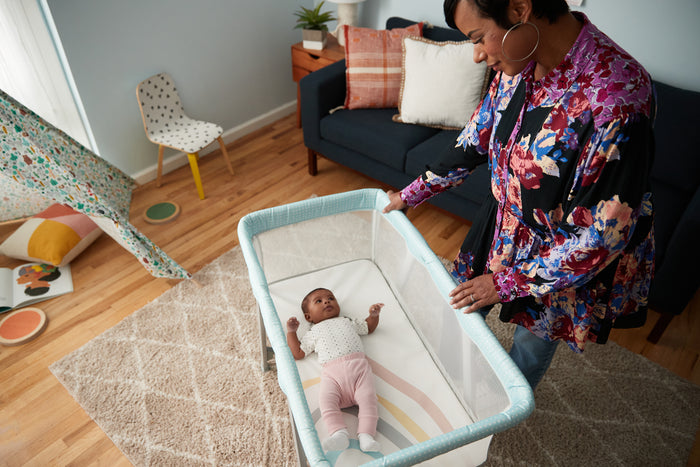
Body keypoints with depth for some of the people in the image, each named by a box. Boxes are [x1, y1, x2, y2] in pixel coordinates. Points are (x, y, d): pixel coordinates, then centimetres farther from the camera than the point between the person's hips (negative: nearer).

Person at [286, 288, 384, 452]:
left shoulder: (348, 321, 34)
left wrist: (374, 314, 24)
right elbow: (297, 353, 23)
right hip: (332, 373, 0)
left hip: (358, 366, 1)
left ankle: (366, 434, -27)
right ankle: (339, 433, -33)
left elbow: (369, 327, 43)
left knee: (367, 397, -23)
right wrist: (291, 331, 21)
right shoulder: (313, 333, 29)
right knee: (326, 399, -28)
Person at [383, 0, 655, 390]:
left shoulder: (615, 98, -35)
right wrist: (413, 193, 10)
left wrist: (509, 282, -20)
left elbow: (605, 234, -29)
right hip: (507, 226, 6)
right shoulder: (518, 64, -12)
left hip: (572, 264, -6)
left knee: (532, 346, 20)